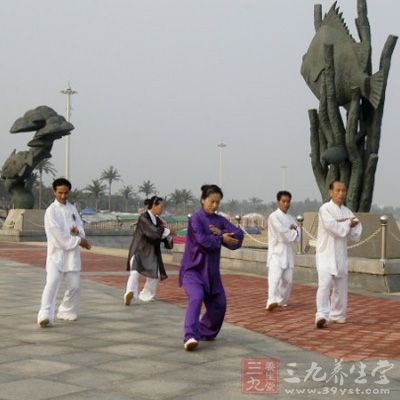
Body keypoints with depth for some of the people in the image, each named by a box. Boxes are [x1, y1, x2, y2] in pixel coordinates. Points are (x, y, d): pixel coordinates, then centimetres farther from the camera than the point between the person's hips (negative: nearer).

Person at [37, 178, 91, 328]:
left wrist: (78, 231, -10)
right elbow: (59, 234, -17)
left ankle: (66, 312, 28)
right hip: (56, 252, -6)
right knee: (52, 283, -19)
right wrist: (79, 240, -14)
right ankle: (45, 315, -22)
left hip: (72, 253, 6)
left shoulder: (72, 208, 11)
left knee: (74, 285, 9)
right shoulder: (51, 210, -10)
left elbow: (80, 224, 15)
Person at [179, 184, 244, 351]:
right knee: (196, 298, -28)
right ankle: (190, 337, -34)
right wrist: (222, 239, -11)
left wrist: (220, 233, -19)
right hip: (193, 269, -7)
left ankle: (205, 332, 32)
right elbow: (203, 241, -22)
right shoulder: (196, 218, -10)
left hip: (211, 271, 7)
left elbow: (239, 234, -4)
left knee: (219, 304, 10)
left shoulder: (220, 220, 7)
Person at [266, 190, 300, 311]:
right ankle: (272, 301, -37)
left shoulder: (290, 218, 16)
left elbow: (297, 238, 10)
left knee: (288, 280, 10)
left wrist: (293, 230, -11)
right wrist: (293, 232, 0)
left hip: (288, 253, 7)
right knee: (275, 277, -22)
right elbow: (283, 233, -17)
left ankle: (282, 300, 28)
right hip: (276, 252, -7)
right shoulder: (273, 216, -6)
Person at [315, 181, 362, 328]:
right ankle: (322, 316, -25)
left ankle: (337, 315, 30)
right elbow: (335, 229, -22)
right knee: (325, 284, -20)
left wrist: (341, 223, -13)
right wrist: (348, 223, -6)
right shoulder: (325, 209, -9)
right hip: (326, 254, -6)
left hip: (341, 256, 6)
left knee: (341, 288, 14)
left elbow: (356, 235, 2)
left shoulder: (347, 212, 11)